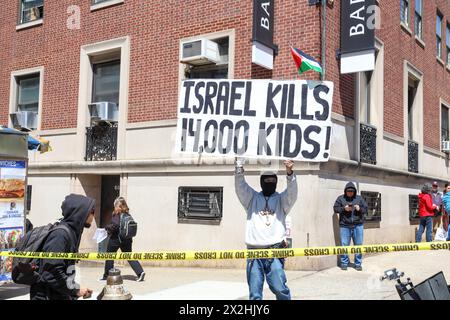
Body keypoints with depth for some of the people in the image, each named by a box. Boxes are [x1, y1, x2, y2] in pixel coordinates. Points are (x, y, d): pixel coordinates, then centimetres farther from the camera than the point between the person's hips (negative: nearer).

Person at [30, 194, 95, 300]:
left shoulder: (72, 232, 7)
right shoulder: (60, 234, -20)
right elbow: (52, 273, -24)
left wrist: (75, 289, 5)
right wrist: (76, 290, -16)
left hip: (62, 295, 8)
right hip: (48, 296, -8)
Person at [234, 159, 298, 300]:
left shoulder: (281, 199, 15)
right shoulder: (252, 198, 17)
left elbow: (292, 192, -5)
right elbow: (240, 185, 3)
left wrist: (290, 173, -22)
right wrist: (239, 164, -11)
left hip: (274, 251, -1)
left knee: (279, 288, -8)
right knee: (254, 292, 1)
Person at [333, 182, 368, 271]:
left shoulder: (359, 198, 11)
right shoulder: (340, 198, 7)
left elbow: (365, 209, 11)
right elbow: (336, 208, 3)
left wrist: (359, 209, -9)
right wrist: (344, 209, -13)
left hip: (358, 225, 1)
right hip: (345, 226, -1)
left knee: (358, 245, 3)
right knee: (344, 245, 0)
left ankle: (358, 264, 13)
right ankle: (344, 263, 12)